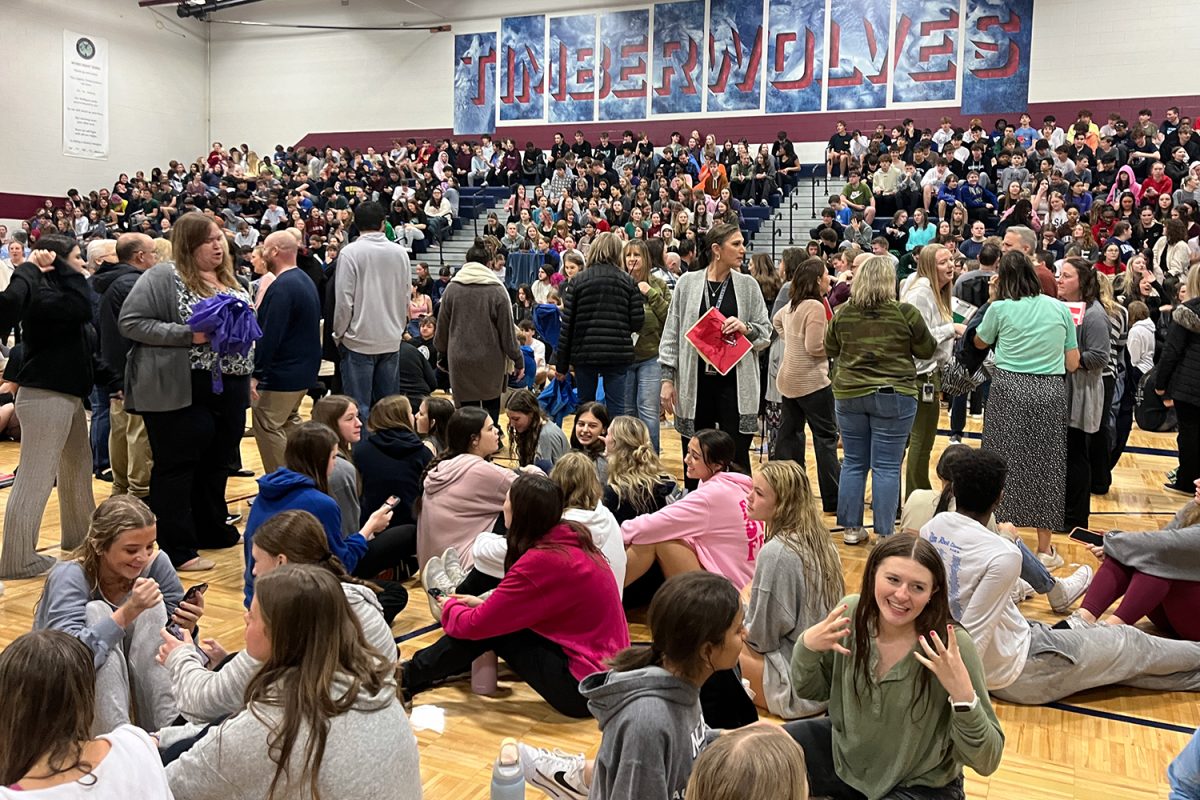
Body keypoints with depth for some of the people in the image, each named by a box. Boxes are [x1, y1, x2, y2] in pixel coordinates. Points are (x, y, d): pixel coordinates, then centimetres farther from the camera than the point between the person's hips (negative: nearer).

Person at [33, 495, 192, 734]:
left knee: (153, 609, -21)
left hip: (129, 675, 4)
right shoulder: (70, 576, -25)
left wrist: (186, 627, -33)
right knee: (96, 612, -29)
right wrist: (128, 611, -47)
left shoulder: (157, 564, -15)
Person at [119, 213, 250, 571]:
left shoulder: (230, 281, 15)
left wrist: (247, 375, 13)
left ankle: (212, 531, 30)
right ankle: (178, 550, 5)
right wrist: (187, 335, -21)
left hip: (229, 389, 7)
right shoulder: (163, 278, -8)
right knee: (177, 467, -1)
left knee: (217, 464, 15)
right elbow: (130, 322, -14)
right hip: (182, 393, -7)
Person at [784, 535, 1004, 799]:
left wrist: (963, 694, -38)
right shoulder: (851, 613, -14)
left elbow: (986, 762, -21)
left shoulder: (952, 647, -25)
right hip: (844, 755, 4)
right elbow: (811, 691, 2)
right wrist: (807, 646, -19)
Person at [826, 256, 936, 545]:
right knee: (886, 467, 2)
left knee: (853, 463, 13)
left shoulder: (842, 313, -2)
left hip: (849, 394, 3)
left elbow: (831, 350, 12)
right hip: (893, 396, -3)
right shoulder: (905, 312, -11)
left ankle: (851, 528, 19)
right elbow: (927, 350, 2)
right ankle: (885, 533, 7)